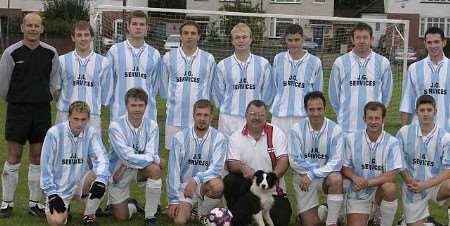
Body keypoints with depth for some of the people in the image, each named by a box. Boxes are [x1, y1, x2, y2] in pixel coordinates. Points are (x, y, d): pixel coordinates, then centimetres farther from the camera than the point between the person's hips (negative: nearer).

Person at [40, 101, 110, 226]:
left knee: (101, 176, -26)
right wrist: (51, 193, -12)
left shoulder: (92, 132, -8)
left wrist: (101, 180, -34)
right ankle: (64, 209, 16)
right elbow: (46, 165, -8)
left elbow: (101, 158, -15)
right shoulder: (54, 133, -14)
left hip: (80, 183, 2)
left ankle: (89, 216, -6)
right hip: (59, 187, -2)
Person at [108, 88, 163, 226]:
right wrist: (157, 160, -21)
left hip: (141, 170, 2)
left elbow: (150, 155, -18)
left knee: (154, 169, -32)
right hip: (118, 173, -2)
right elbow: (127, 156, -26)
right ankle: (132, 206, 37)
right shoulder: (116, 126, -19)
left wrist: (125, 166, -26)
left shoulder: (151, 125, -10)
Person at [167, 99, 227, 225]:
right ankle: (187, 207, 16)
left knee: (217, 185, -35)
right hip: (184, 185, 0)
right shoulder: (180, 137, -6)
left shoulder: (218, 138, -7)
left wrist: (196, 179, -34)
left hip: (206, 184, 0)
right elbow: (173, 169, -6)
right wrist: (174, 199, -11)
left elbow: (216, 168, -17)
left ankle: (204, 215, -5)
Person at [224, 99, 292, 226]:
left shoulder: (276, 133, -1)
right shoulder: (236, 137, 1)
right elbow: (231, 164, -8)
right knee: (229, 181, -27)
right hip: (246, 185, 1)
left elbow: (283, 160, -11)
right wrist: (242, 167, -32)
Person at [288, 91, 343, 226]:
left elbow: (336, 163, -15)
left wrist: (311, 174, -23)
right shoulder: (297, 129, -7)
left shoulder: (335, 130, -9)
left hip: (326, 176, 0)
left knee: (336, 178, -35)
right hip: (303, 178, 0)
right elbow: (295, 161, -10)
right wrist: (320, 169, -14)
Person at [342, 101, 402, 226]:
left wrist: (367, 183, -23)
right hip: (357, 194, 1)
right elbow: (344, 166, 0)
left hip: (380, 192, -1)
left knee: (390, 188, -34)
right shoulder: (351, 139, -6)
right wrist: (355, 178, -21)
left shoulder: (392, 142, -10)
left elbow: (392, 175, -16)